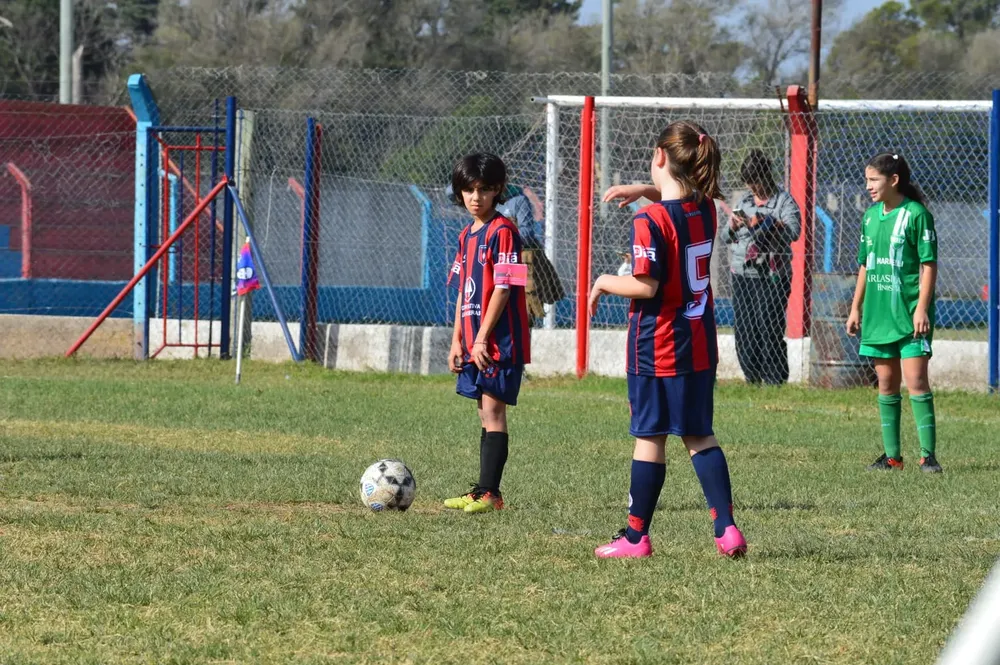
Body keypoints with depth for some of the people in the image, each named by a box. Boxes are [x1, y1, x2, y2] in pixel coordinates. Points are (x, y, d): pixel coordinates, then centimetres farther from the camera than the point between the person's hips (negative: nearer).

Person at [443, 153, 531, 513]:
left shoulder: (503, 231, -11)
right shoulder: (467, 235, 15)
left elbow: (503, 288, -16)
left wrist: (483, 337, -18)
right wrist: (458, 341, 13)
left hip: (500, 339, -8)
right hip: (475, 342, 8)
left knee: (493, 409, -10)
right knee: (486, 413, 12)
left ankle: (489, 492, -11)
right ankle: (484, 492, 15)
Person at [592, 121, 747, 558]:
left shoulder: (651, 220, -19)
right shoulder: (706, 210, 4)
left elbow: (646, 286, -21)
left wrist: (604, 283, -5)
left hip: (657, 347, -6)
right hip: (700, 344, 6)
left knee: (650, 437, 2)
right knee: (699, 436, 12)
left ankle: (636, 536, 10)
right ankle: (726, 528, 4)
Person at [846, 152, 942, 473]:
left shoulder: (916, 214, -8)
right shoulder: (871, 216, 12)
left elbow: (929, 265, -10)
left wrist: (922, 309, -16)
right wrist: (856, 308, 17)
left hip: (909, 312, -7)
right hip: (878, 312, 7)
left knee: (915, 379, -10)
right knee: (886, 383, 9)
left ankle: (928, 454, -8)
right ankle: (892, 455, 14)